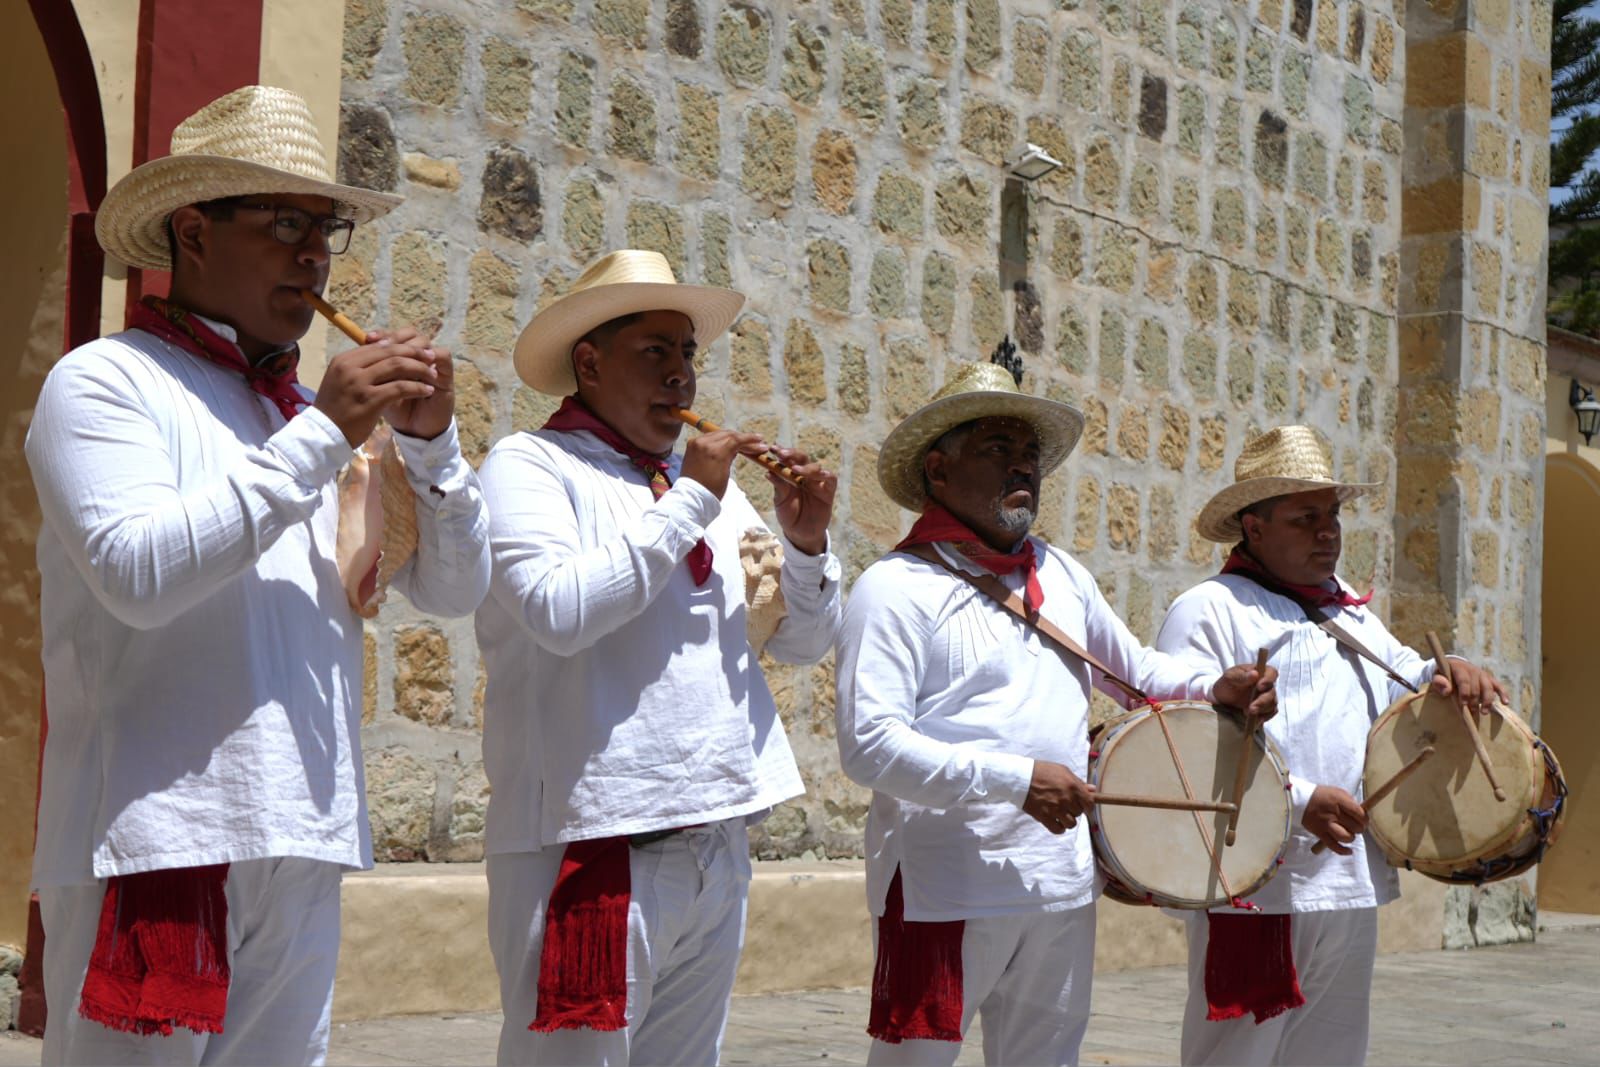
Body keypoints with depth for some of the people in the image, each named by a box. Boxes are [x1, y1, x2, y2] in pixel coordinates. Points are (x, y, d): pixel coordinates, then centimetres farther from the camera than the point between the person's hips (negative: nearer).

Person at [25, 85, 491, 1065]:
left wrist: (430, 441, 0)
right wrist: (318, 439, -14)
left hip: (306, 841, 6)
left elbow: (455, 590, 15)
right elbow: (138, 572, -17)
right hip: (157, 835, -6)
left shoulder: (324, 416, 16)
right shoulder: (106, 381, -1)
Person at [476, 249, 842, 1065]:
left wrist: (804, 543, -1)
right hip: (595, 842, -7)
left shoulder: (713, 483, 18)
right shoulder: (529, 464, -2)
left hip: (717, 840, 7)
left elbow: (801, 643, 19)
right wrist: (688, 503, -13)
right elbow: (559, 610, -20)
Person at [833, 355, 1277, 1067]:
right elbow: (869, 744, -19)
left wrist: (1214, 689, 5)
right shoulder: (898, 587, -10)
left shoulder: (1061, 575, 13)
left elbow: (1138, 670, 26)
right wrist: (1018, 780, -23)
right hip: (945, 893, -7)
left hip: (1063, 889, 7)